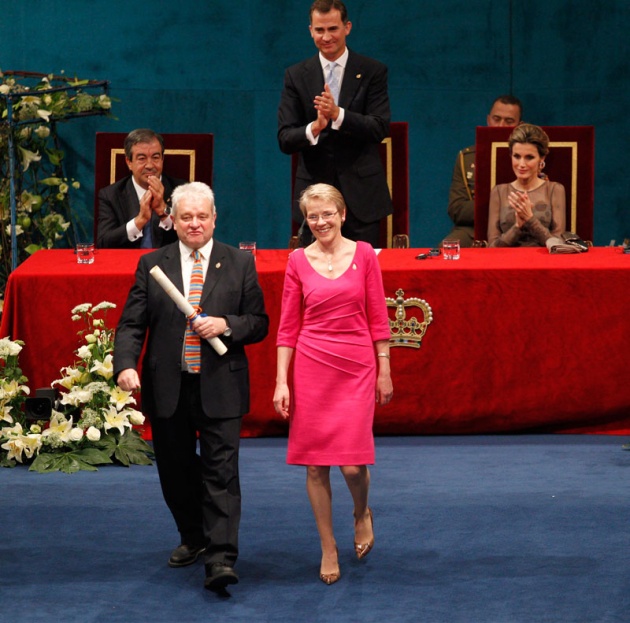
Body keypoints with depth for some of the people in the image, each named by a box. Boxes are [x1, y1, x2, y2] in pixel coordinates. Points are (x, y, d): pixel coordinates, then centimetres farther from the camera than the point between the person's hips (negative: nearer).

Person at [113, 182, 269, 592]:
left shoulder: (240, 264, 4)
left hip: (220, 388, -2)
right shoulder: (152, 265, 6)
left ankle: (221, 558, -12)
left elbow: (259, 323, 5)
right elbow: (131, 324, 2)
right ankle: (194, 538, 33)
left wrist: (226, 325, -15)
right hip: (169, 388, 2)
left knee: (221, 471, -9)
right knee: (176, 470, 13)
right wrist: (126, 365, -16)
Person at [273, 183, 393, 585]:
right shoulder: (298, 261, 2)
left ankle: (362, 514, 26)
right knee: (316, 464, 2)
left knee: (353, 463, -7)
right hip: (312, 367, 1)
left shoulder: (363, 255, 1)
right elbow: (289, 327, 5)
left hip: (357, 369, -1)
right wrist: (282, 382, 0)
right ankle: (328, 548, 16)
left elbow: (378, 318, 4)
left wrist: (384, 372, 2)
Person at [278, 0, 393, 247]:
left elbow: (380, 128, -8)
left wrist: (338, 114, -23)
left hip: (361, 192, -1)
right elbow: (285, 139, -1)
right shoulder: (296, 76, 5)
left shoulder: (373, 71, 2)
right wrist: (314, 127, -23)